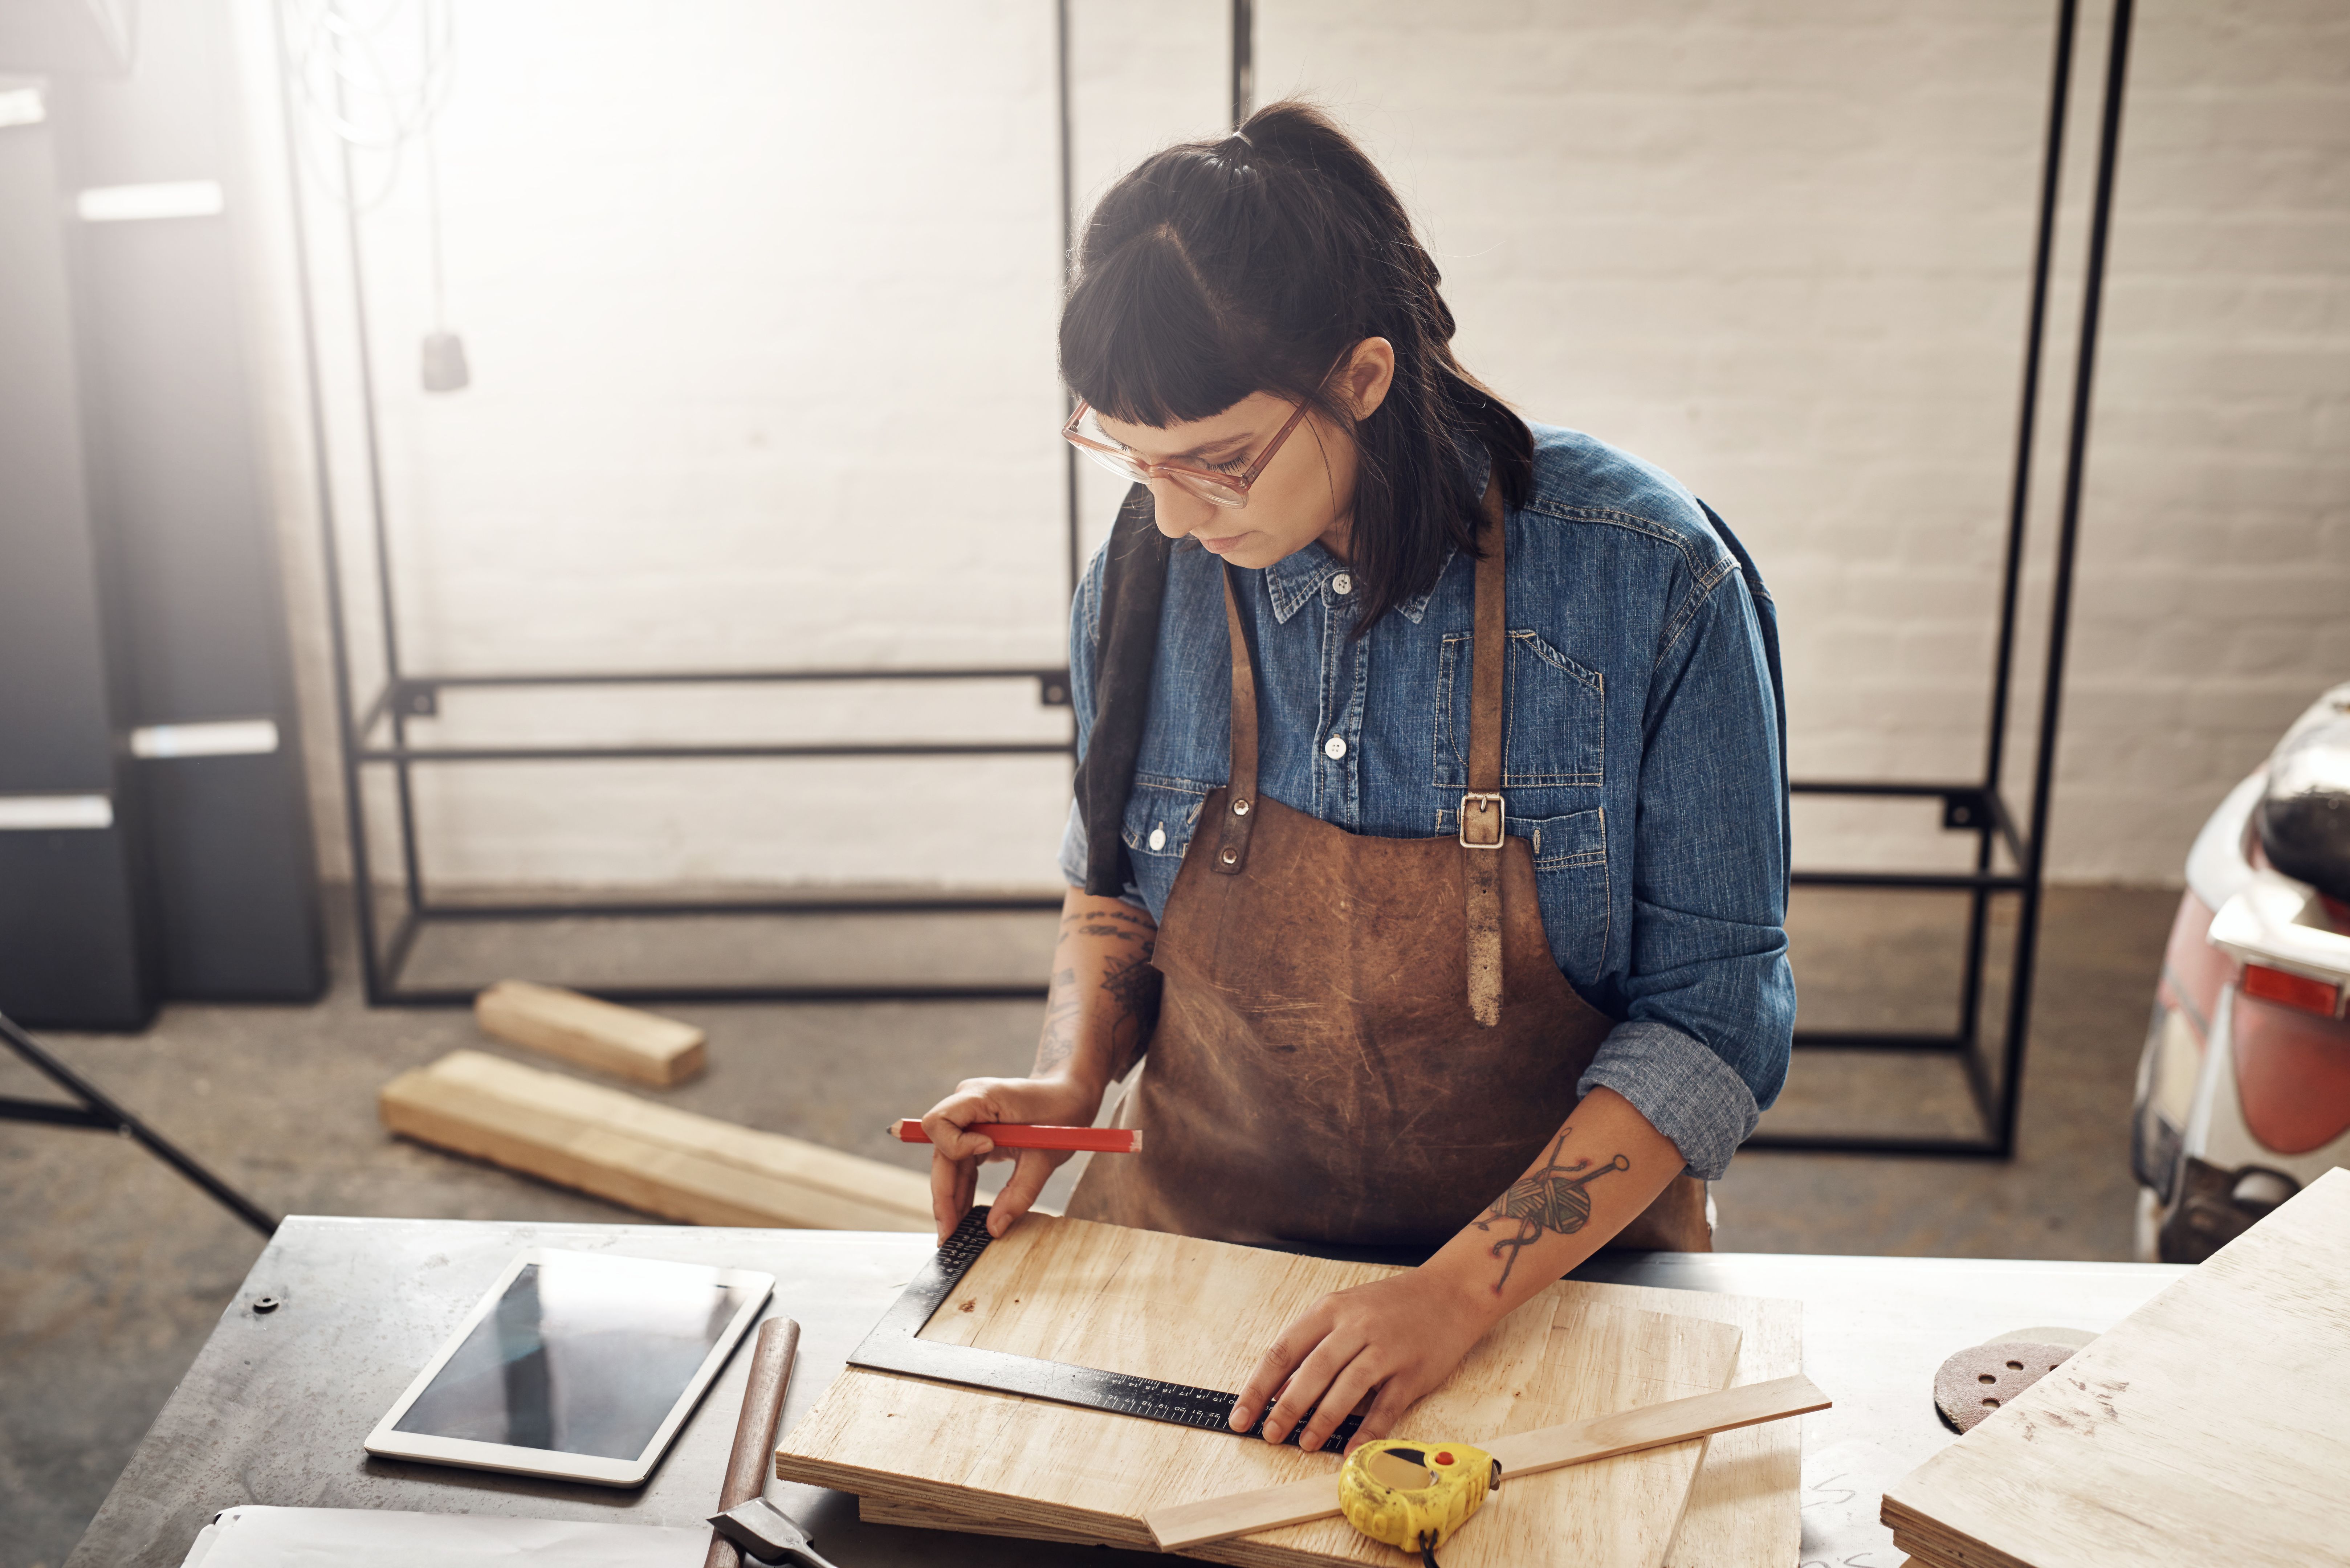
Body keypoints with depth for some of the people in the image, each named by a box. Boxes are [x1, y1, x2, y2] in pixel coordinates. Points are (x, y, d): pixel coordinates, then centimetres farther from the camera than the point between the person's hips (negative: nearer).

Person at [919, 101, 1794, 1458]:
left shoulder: (1646, 582, -16)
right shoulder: (1149, 574, -5)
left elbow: (1715, 1016, -11)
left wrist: (1465, 1290, -20)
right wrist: (1070, 1084, -5)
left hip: (1559, 1277, -3)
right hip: (1196, 1235, 3)